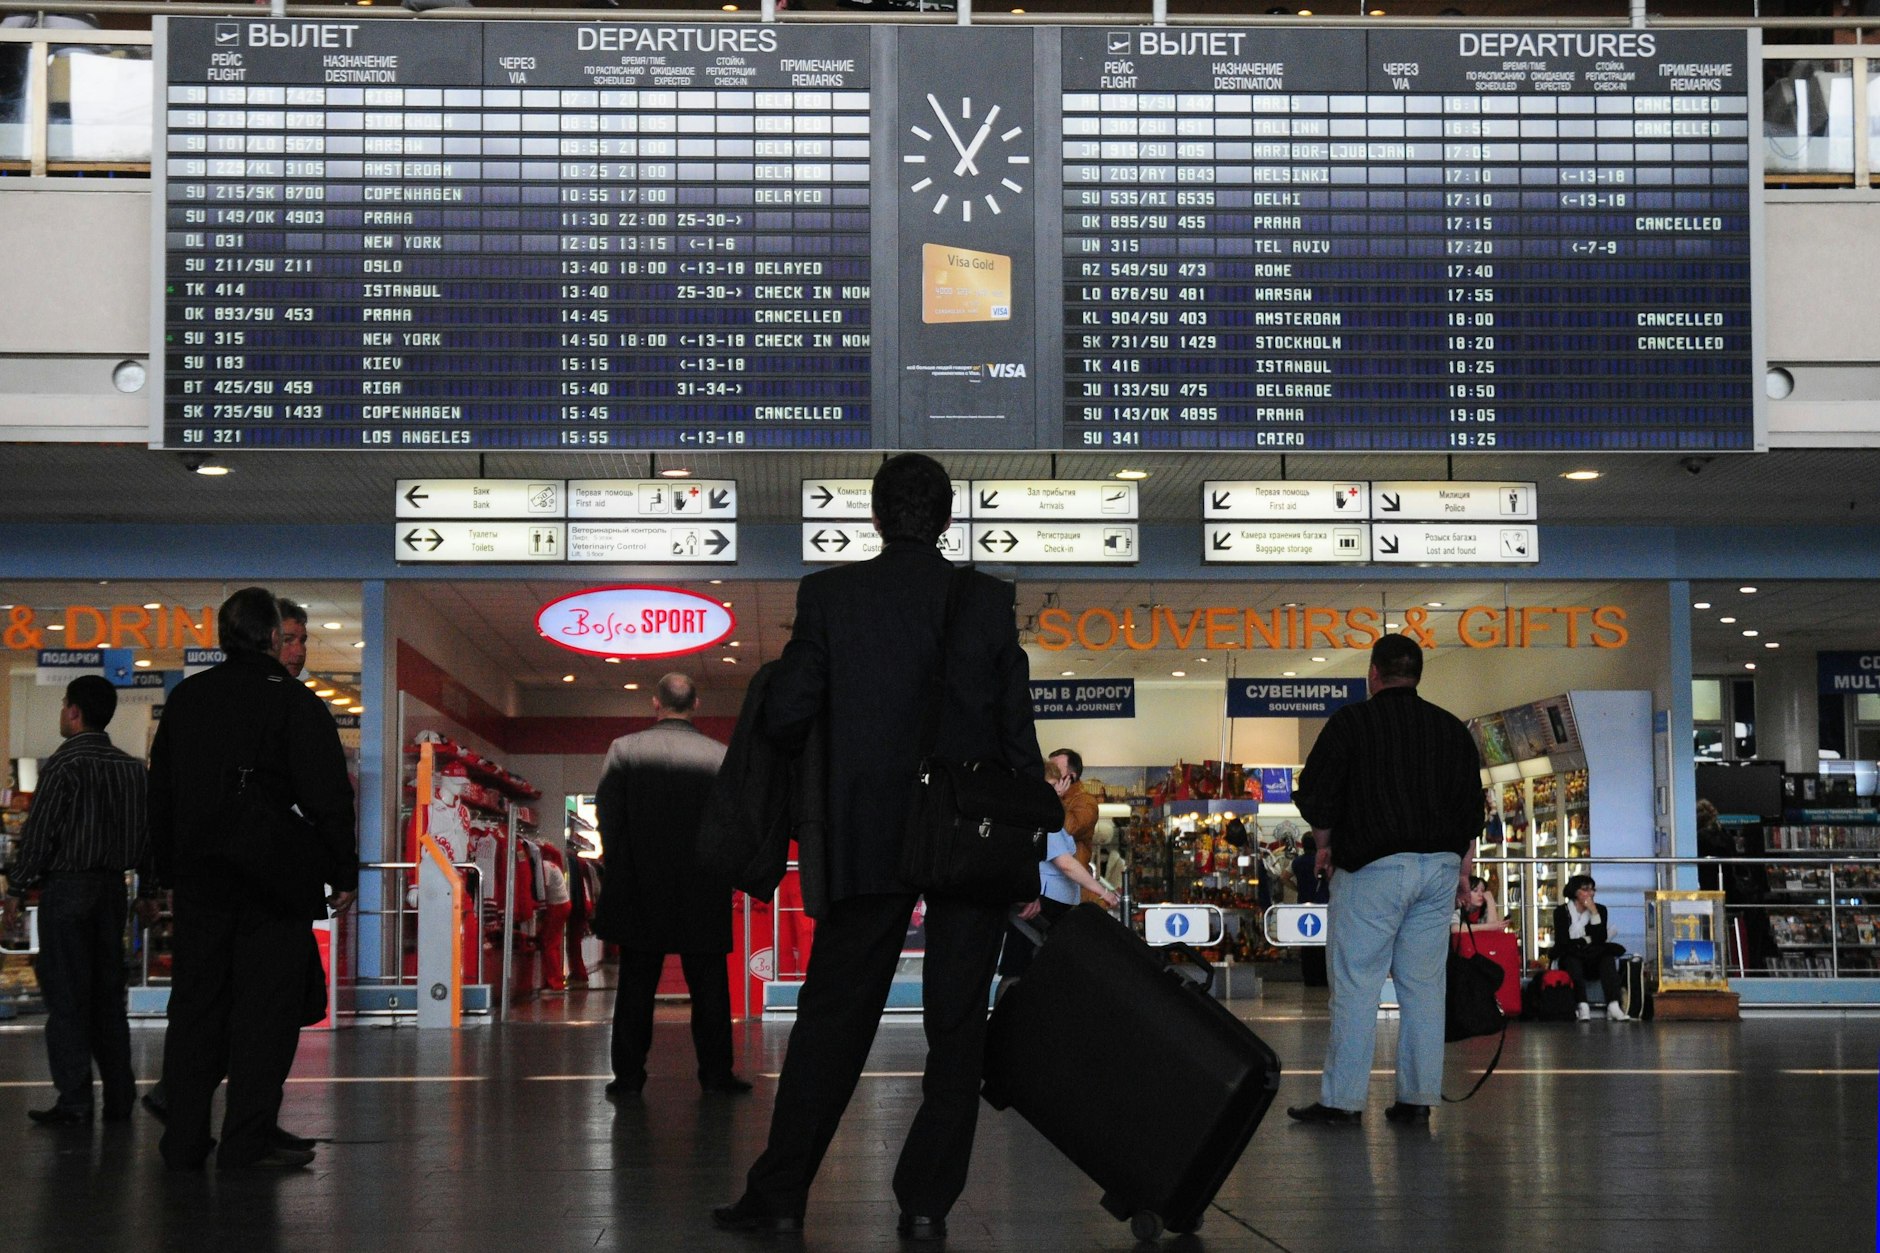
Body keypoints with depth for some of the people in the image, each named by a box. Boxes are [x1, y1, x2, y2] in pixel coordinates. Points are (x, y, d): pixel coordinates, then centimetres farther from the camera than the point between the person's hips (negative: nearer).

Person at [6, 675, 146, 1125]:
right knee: (108, 995, 12)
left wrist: (19, 880, 0)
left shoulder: (64, 765, -13)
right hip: (112, 887, 6)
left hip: (67, 887, -6)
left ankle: (74, 1100, -3)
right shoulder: (132, 767, 7)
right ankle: (119, 1097, 12)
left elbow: (39, 833, -13)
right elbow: (146, 833, 11)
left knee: (66, 997, -2)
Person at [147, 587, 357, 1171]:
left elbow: (161, 793, 16)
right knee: (267, 1005, 0)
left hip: (199, 878, 5)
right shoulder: (294, 702, -8)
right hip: (276, 881, -5)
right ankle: (248, 1140, -1)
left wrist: (170, 871, 21)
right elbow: (328, 797, -10)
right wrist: (344, 874, -3)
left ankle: (184, 1139, 12)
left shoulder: (184, 699, 10)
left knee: (195, 1002, 10)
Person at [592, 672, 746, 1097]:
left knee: (636, 986, 6)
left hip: (641, 891, 0)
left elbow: (607, 817, -3)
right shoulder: (720, 756, -3)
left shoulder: (624, 750, -4)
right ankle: (715, 1071, 9)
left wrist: (618, 868, 7)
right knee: (709, 986, 8)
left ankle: (628, 1075, 6)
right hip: (705, 896, 0)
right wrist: (722, 871, 11)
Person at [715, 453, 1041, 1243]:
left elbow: (786, 717, -7)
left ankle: (780, 1194, 10)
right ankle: (926, 1201, 7)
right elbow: (1017, 731, 0)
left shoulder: (830, 594, -3)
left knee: (831, 1020, 8)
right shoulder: (989, 599, 0)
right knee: (955, 1023, 7)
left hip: (868, 840, 0)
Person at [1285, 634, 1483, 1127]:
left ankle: (1341, 1099, -2)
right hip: (1439, 866, 5)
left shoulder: (1351, 722, -3)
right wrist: (1462, 869, 18)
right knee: (1423, 986, 7)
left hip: (1372, 867, -5)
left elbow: (1315, 795, -5)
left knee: (1356, 985, -3)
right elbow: (1471, 807, 14)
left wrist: (1325, 845, 11)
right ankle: (1417, 1097, 8)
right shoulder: (1451, 729, 12)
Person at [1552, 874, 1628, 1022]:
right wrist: (1588, 940, -8)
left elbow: (1600, 939, -10)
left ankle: (1613, 1006, -46)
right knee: (1573, 958, -36)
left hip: (1593, 960, 2)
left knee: (1608, 958, -29)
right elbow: (1562, 942, -12)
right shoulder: (1561, 911, -2)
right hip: (1569, 959, -2)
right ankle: (1583, 1007, -48)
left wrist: (1594, 912, -16)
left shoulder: (1600, 909, 4)